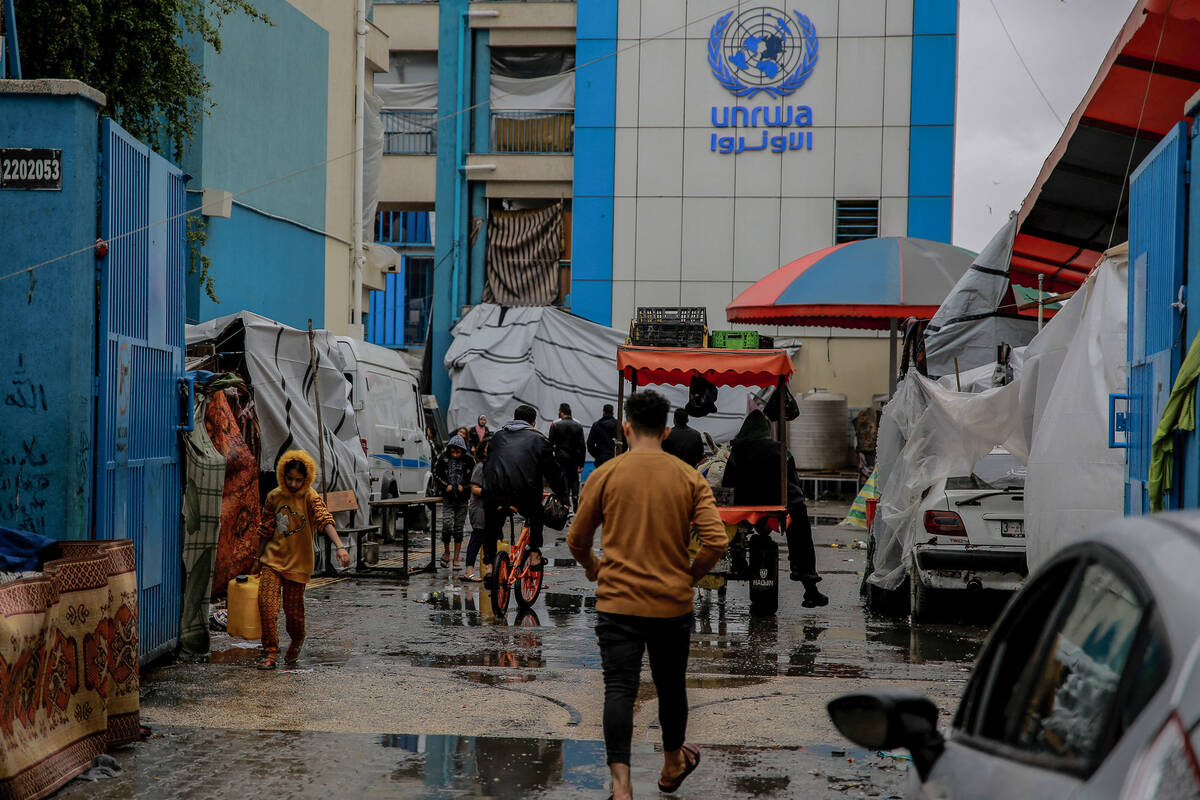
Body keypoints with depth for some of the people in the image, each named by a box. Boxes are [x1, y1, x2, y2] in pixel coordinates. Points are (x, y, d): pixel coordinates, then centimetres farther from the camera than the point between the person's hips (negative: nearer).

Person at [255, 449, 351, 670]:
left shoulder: (309, 497, -10)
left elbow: (325, 520, -26)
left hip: (297, 561, -2)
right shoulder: (274, 497, 2)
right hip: (273, 558, 2)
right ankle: (270, 653, -4)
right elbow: (265, 530, 13)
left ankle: (297, 641, 36)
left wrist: (340, 546, -41)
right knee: (266, 602, -12)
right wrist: (259, 560, 18)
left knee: (293, 608, 4)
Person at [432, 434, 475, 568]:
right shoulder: (443, 459, -1)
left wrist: (464, 486, -6)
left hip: (462, 498, 1)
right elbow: (436, 475, 8)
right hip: (448, 498, -1)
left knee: (458, 528, 3)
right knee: (447, 524, -15)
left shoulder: (469, 461, 0)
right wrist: (446, 486, -5)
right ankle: (446, 553, 9)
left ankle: (456, 560, 10)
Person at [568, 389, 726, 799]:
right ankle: (673, 764, 39)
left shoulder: (604, 475, -4)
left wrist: (595, 570, 24)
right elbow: (716, 543, -9)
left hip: (618, 602, -2)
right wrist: (688, 576, 8)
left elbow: (576, 542, 4)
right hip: (673, 605, 2)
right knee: (671, 687, 19)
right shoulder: (690, 478, -1)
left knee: (620, 690, -4)